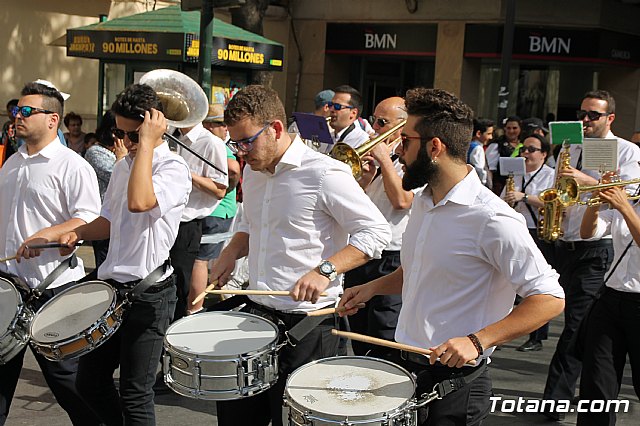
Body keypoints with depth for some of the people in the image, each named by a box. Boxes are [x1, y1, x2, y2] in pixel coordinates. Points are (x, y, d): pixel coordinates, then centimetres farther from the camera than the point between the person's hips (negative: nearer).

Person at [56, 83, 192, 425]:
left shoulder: (173, 168, -13)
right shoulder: (123, 167, 12)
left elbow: (139, 202, -33)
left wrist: (147, 142, -26)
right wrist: (78, 234, 4)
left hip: (149, 292, -8)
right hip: (112, 285, 8)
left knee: (134, 394, 0)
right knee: (89, 381, 16)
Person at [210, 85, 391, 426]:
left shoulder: (325, 174, -15)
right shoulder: (253, 172, 10)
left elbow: (376, 232, -16)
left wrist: (325, 270, -28)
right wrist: (231, 253, 6)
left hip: (306, 323, -7)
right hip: (256, 313, 7)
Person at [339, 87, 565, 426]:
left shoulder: (492, 219, -20)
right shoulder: (422, 202, 7)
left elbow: (549, 299, -21)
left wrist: (476, 341, -29)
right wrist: (372, 288, 6)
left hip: (454, 381, -8)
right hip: (404, 365, 8)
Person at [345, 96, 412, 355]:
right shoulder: (373, 153, 16)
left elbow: (402, 200, -22)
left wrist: (385, 159, -13)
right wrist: (365, 178, -5)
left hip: (392, 259, -7)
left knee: (382, 345, -6)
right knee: (359, 336, 17)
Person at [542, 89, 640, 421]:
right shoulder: (570, 151, 16)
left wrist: (586, 180, -23)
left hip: (597, 249, -6)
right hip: (565, 245, 6)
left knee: (577, 325, -9)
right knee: (574, 322, 14)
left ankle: (553, 402, -8)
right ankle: (569, 388, 27)